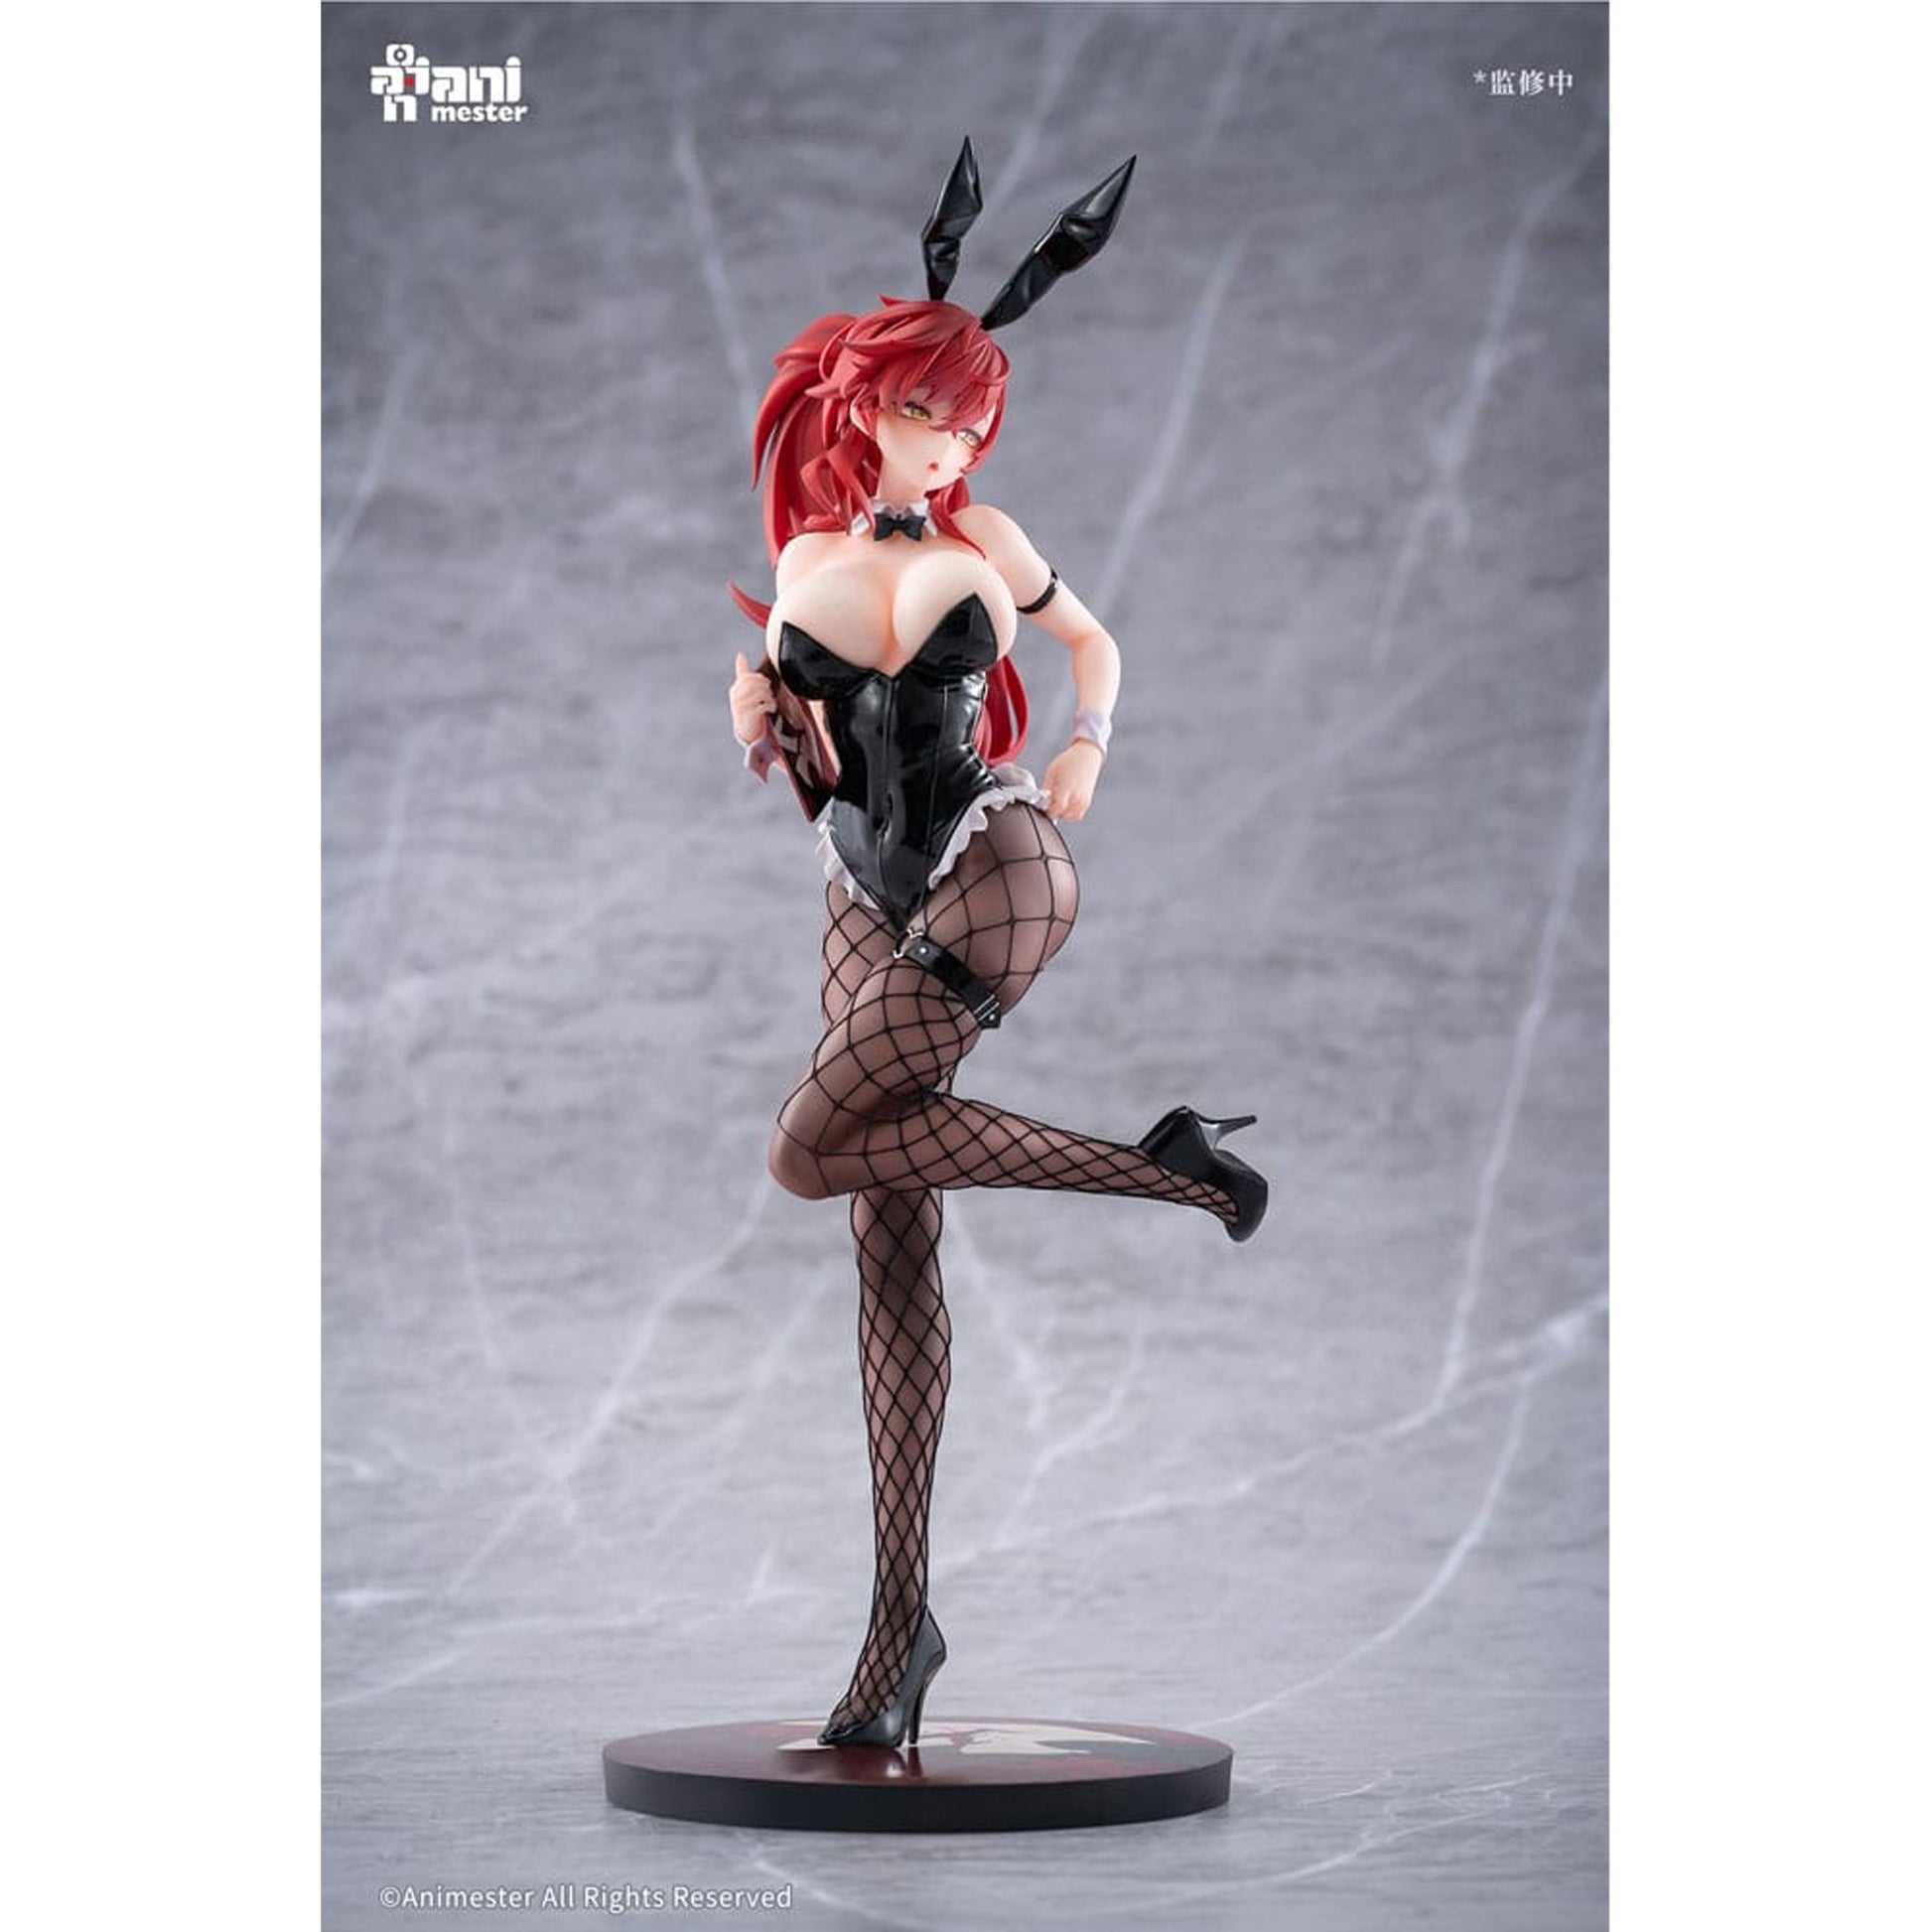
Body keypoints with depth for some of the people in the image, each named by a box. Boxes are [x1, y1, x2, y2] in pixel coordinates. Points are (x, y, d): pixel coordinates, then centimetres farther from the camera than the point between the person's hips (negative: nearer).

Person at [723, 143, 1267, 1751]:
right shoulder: (803, 563, 9)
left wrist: (1088, 746, 3)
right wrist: (757, 709, 0)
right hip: (867, 902, 4)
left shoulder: (981, 542, 2)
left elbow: (1090, 636, 19)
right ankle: (903, 1613, 2)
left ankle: (1161, 1159, -9)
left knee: (813, 1152, -21)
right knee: (894, 1246, -1)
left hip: (995, 869, -4)